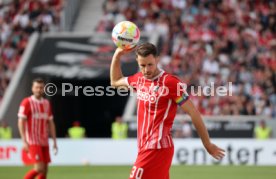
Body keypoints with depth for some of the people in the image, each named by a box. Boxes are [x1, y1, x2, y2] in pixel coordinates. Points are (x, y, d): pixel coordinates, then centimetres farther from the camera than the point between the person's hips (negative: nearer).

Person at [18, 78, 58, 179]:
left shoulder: (46, 103, 13)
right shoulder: (27, 102, -6)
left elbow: (51, 123, 17)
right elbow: (21, 122, -10)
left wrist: (54, 141, 12)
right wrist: (24, 141, -18)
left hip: (44, 142, 6)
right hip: (33, 141, -6)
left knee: (45, 170, 3)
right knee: (39, 168, -17)